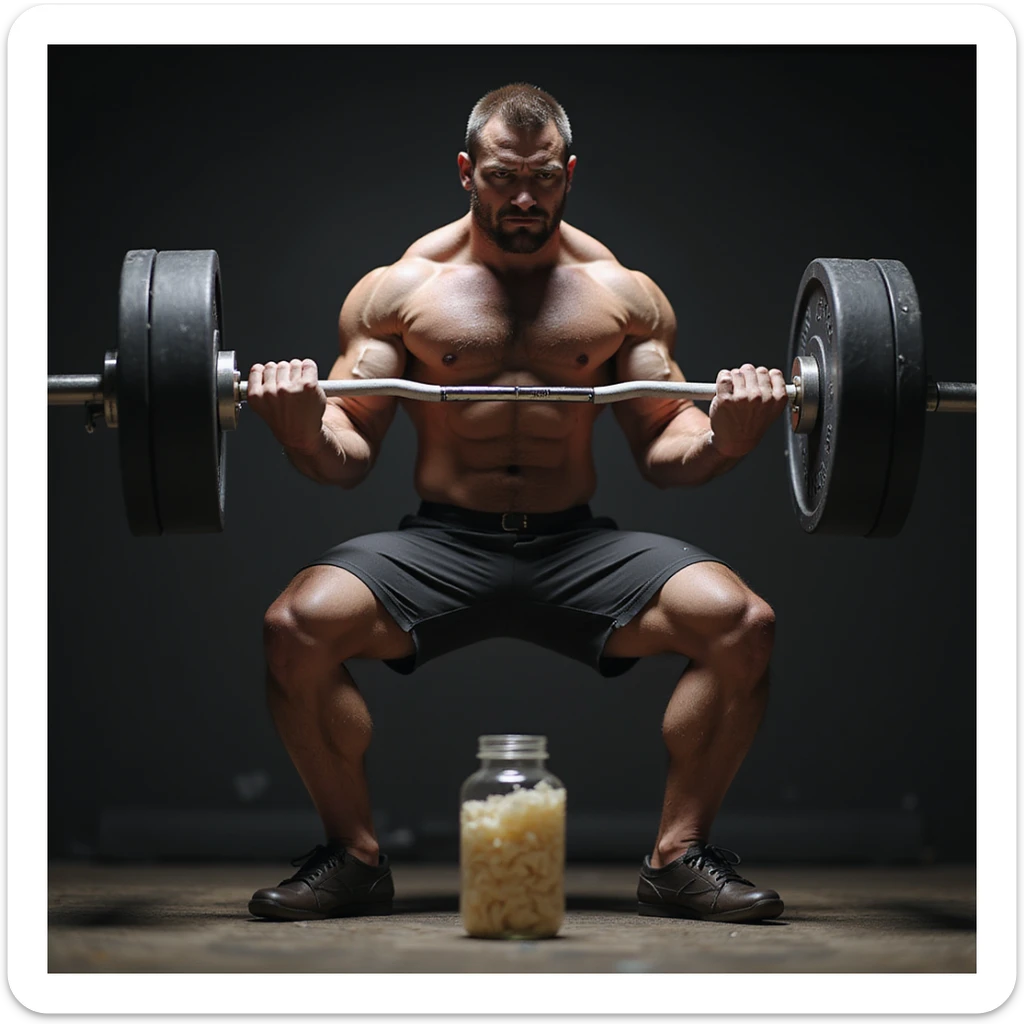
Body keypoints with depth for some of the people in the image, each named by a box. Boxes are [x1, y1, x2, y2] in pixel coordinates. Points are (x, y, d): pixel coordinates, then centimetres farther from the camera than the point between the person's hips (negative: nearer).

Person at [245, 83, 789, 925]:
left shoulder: (622, 292, 10)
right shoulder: (402, 287, 6)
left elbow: (665, 451, 9)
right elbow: (350, 454, 4)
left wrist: (722, 438, -14)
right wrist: (303, 430, -19)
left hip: (579, 548, 1)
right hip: (440, 545, -1)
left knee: (740, 622, -24)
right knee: (299, 626, -28)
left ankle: (680, 858, -5)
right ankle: (355, 857, -6)